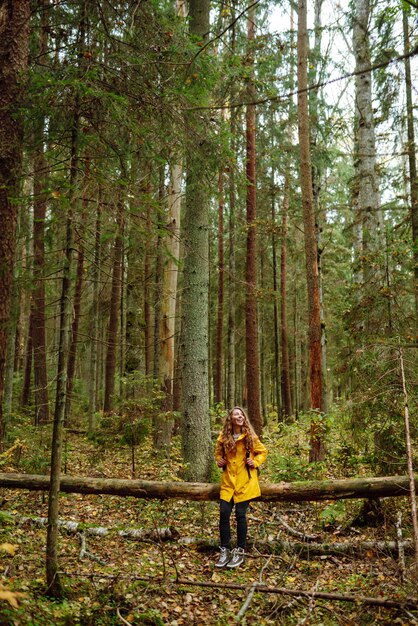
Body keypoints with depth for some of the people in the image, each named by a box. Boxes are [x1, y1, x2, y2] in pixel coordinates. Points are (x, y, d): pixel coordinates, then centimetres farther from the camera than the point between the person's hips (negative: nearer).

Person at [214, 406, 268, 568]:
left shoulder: (250, 437, -3)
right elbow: (218, 453, 20)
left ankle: (240, 551, 15)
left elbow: (263, 452, 9)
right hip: (228, 480, 2)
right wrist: (219, 461, 1)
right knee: (224, 514, -3)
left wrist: (255, 462, -7)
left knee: (240, 515, -1)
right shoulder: (223, 437, 2)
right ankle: (225, 550, 12)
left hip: (245, 481, -2)